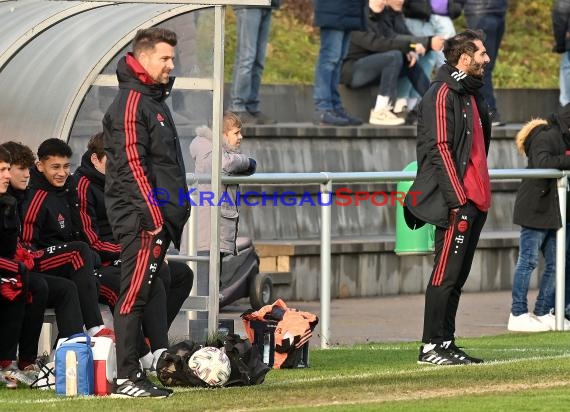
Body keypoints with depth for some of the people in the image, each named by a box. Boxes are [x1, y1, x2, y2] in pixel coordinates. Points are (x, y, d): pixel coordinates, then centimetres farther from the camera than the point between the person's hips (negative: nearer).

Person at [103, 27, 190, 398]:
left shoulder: (155, 100, 22)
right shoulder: (131, 102, -10)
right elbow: (132, 164, -18)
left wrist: (173, 213, 23)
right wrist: (153, 214, -21)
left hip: (158, 215, 10)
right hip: (141, 216, -10)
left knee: (146, 294, 10)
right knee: (134, 294, -11)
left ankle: (138, 374, 13)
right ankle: (126, 378, -13)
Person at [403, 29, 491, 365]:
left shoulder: (471, 95, 20)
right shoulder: (443, 94, -9)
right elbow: (440, 149, -16)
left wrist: (480, 194, 17)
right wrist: (458, 198, -21)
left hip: (475, 201, 10)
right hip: (456, 202, -10)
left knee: (458, 275, 10)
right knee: (446, 273, -10)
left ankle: (446, 344, 13)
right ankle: (431, 347, -9)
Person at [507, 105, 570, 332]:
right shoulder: (546, 137, -14)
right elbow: (542, 163, -30)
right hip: (535, 209, -10)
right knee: (528, 261, -5)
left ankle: (544, 313, 16)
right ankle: (518, 315, -2)